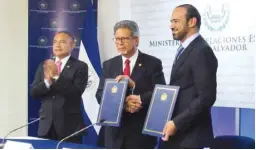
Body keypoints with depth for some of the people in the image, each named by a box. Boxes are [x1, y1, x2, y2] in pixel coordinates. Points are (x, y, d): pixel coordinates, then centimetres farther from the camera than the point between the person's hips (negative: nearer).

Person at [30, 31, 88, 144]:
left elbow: (76, 92, -14)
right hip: (46, 125, 4)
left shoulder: (80, 66, -2)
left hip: (69, 126, -4)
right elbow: (33, 92, 4)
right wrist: (47, 81, -15)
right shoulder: (44, 66, 11)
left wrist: (56, 77, -22)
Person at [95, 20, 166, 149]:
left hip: (141, 132, -3)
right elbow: (100, 95, 1)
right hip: (115, 132, 3)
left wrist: (133, 85, -22)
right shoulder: (109, 65, 10)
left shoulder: (153, 63, -1)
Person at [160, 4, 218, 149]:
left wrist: (177, 123, -20)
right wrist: (172, 121, 8)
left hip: (191, 134, -10)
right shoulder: (185, 50, 17)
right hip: (177, 133, 10)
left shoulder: (202, 51, -14)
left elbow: (206, 97, -21)